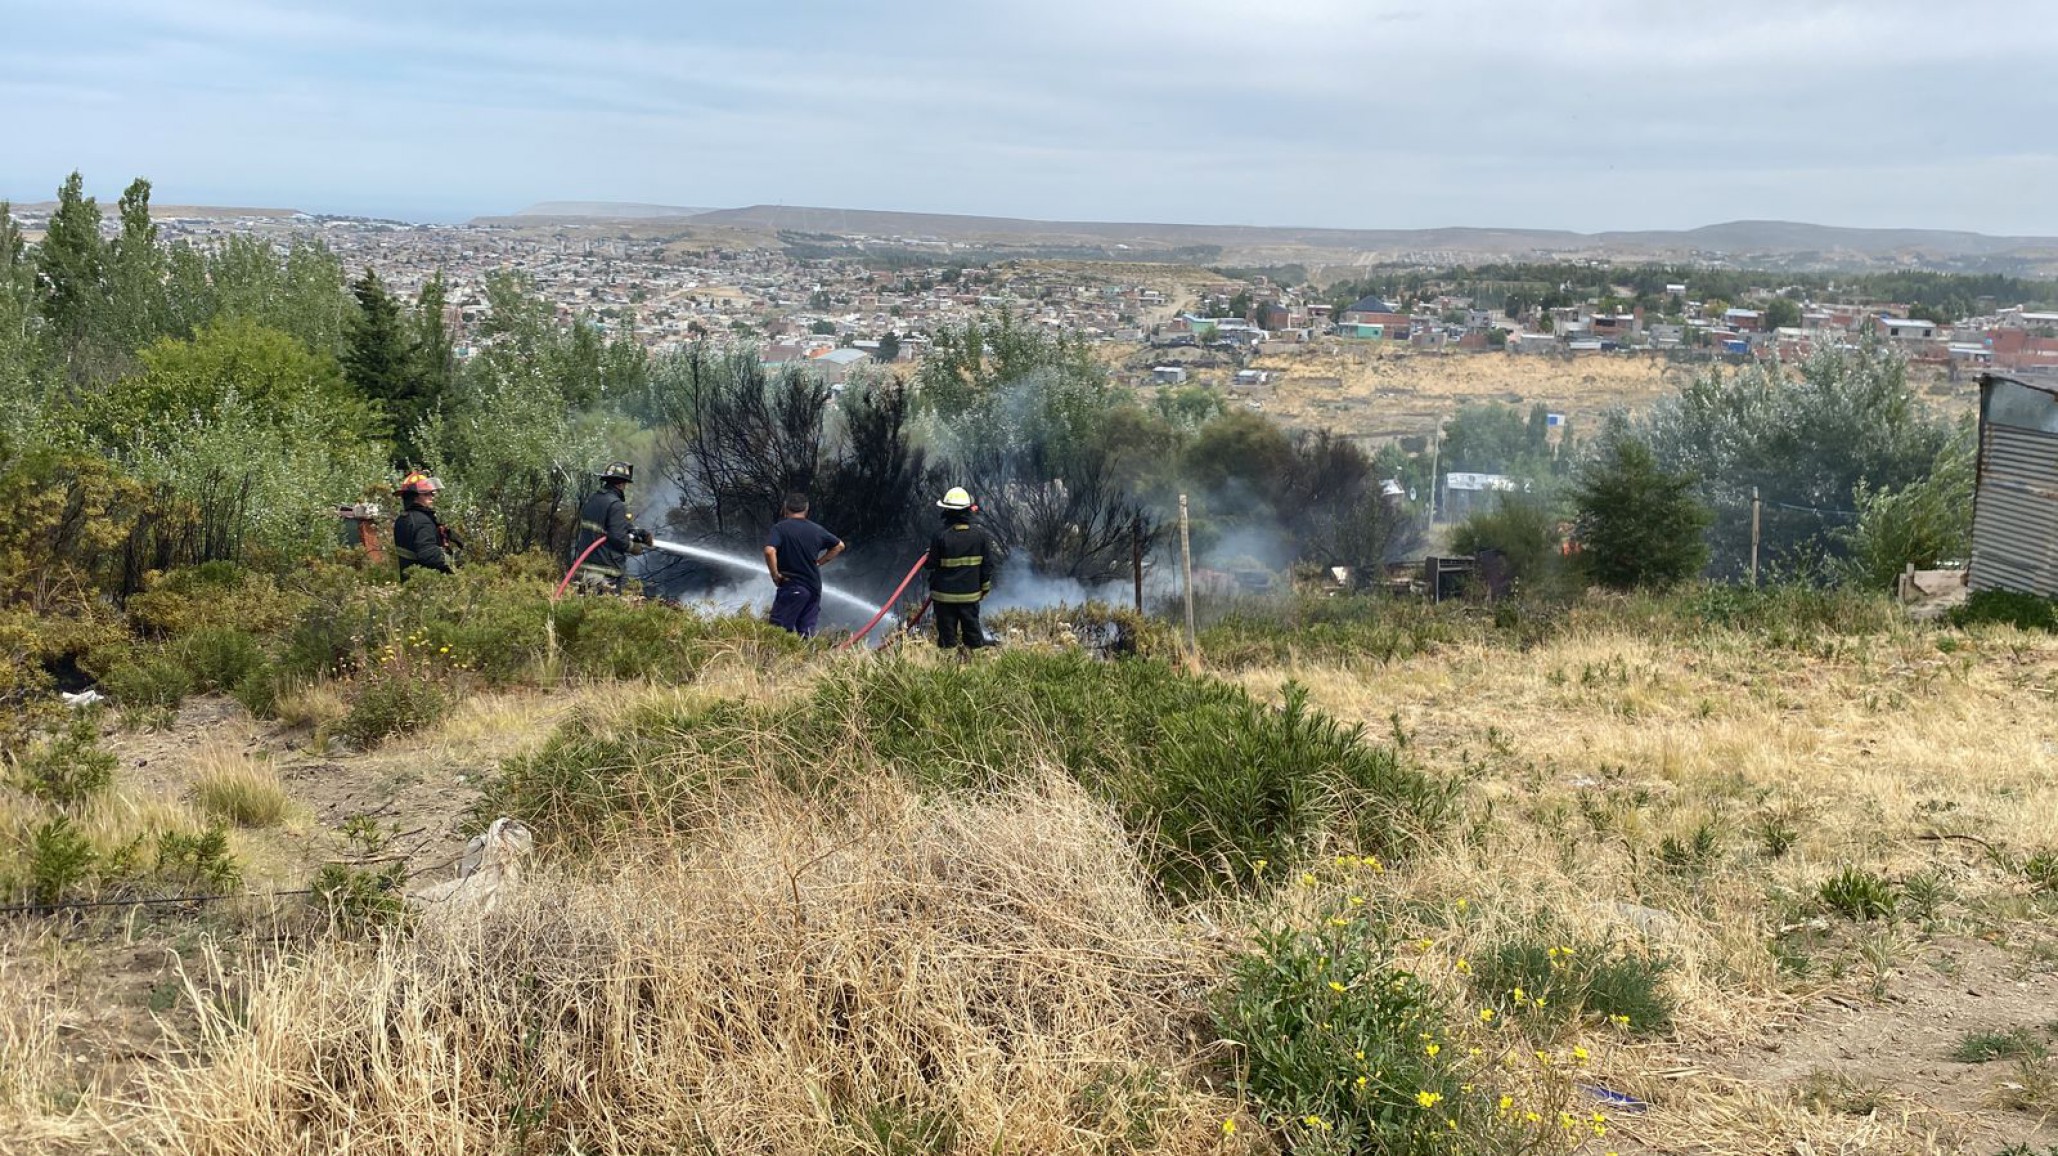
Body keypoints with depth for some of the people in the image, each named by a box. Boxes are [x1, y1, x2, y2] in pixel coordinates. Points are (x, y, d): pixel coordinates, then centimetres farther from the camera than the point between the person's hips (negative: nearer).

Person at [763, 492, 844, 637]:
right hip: (814, 587, 5)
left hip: (791, 586, -5)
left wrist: (775, 574, -11)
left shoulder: (780, 528, -8)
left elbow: (769, 551, -24)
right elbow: (839, 545, 19)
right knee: (807, 631, 8)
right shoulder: (816, 530, 7)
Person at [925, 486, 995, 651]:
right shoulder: (980, 534, -5)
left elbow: (930, 564, -8)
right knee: (973, 632, 14)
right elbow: (988, 563, 1)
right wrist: (985, 586, 14)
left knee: (947, 637, 6)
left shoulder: (941, 536, -15)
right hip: (971, 594, 3)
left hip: (944, 595, -2)